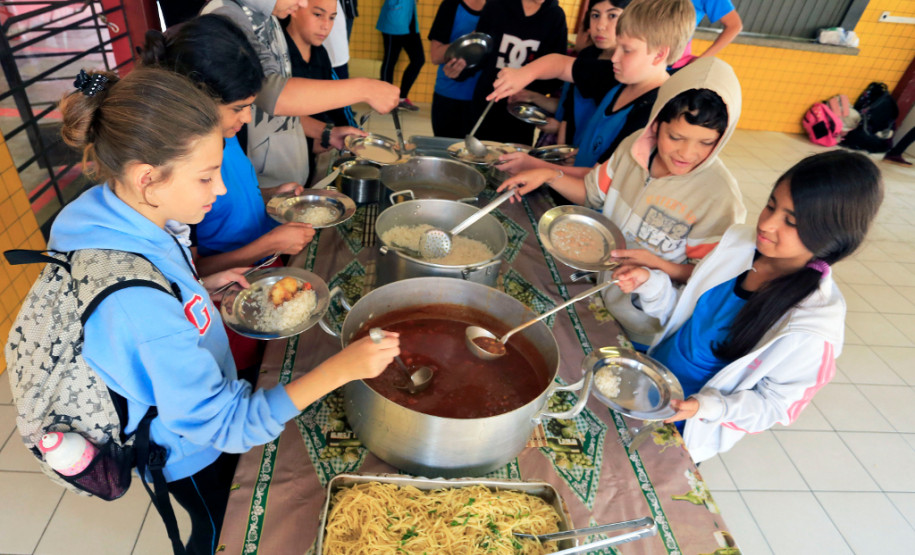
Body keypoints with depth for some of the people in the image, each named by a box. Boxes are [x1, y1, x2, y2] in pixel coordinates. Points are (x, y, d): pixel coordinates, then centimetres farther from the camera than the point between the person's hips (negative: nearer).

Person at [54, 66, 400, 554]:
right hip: (193, 453, -7)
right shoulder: (140, 304, -43)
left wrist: (198, 285, -5)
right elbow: (227, 425, -35)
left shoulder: (101, 209, -14)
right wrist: (341, 368, -40)